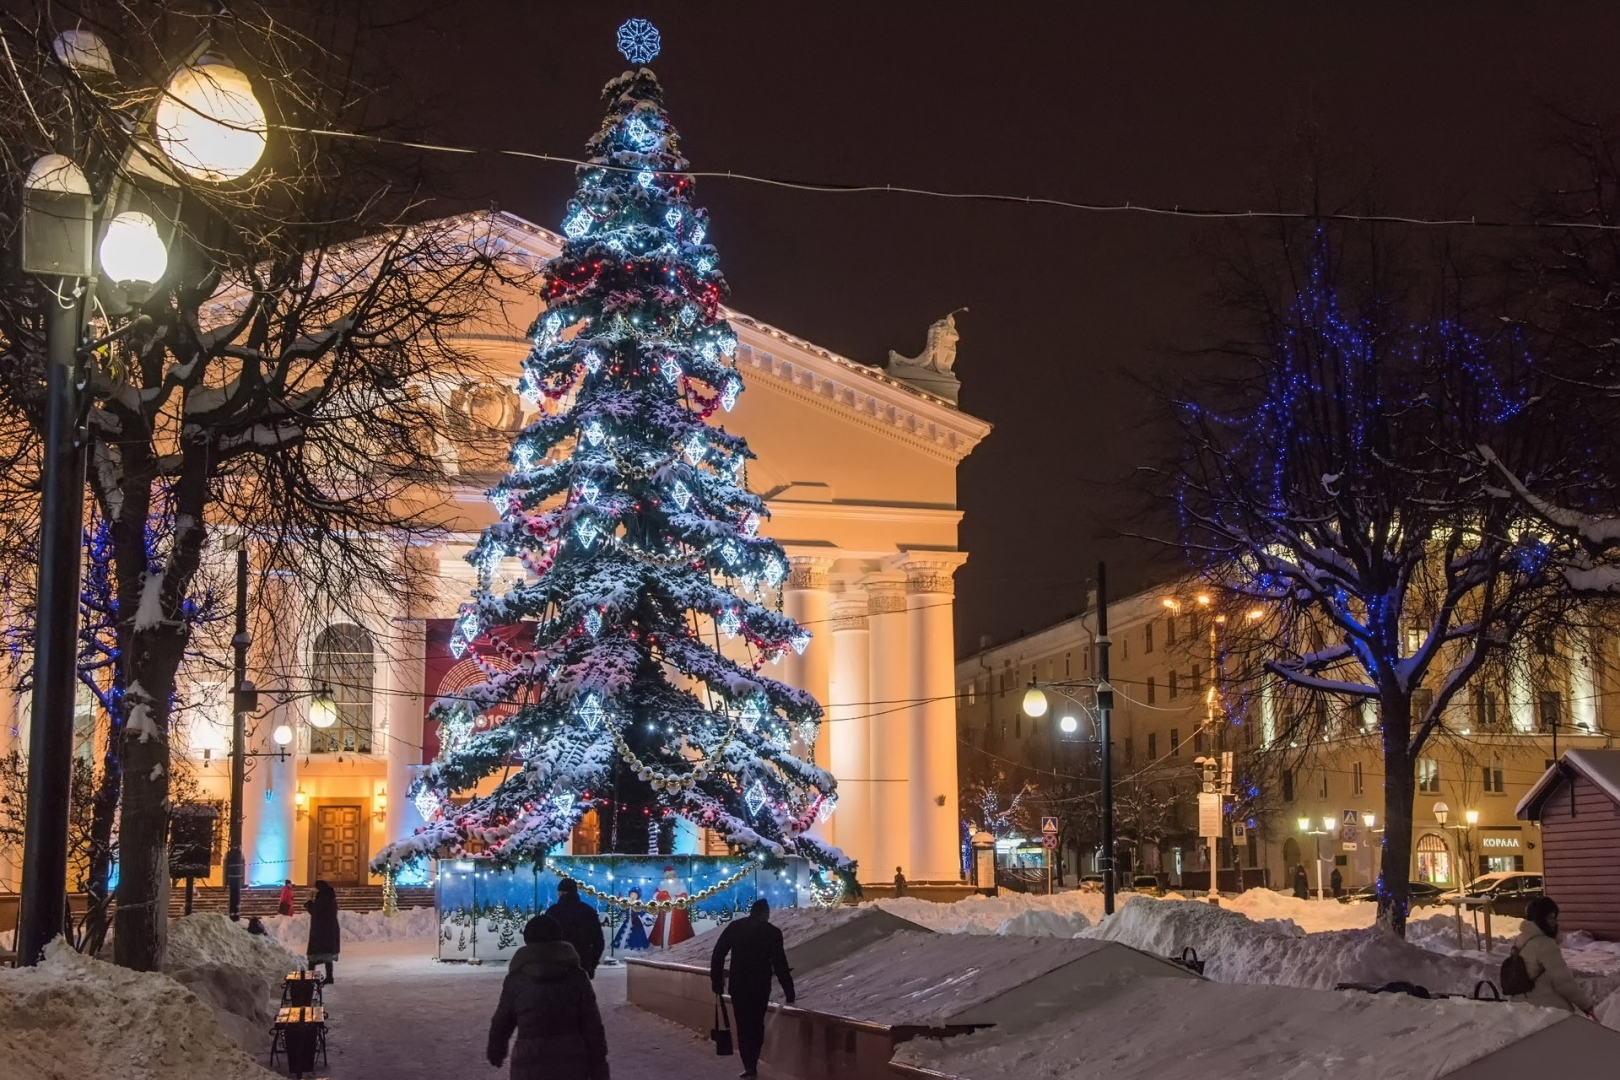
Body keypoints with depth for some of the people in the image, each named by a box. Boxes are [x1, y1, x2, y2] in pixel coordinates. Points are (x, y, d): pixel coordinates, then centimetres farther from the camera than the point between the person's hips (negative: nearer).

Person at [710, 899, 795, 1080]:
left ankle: (749, 1065, 0)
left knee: (743, 1025, 7)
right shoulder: (772, 932, -5)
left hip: (738, 985, 1)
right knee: (757, 1024, 13)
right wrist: (789, 990, -2)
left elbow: (718, 954, 1)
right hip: (760, 986, -1)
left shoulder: (734, 927, 3)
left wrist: (717, 981, 7)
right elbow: (780, 964, -7)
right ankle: (752, 1063, 7)